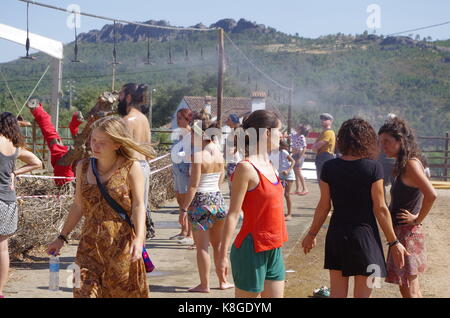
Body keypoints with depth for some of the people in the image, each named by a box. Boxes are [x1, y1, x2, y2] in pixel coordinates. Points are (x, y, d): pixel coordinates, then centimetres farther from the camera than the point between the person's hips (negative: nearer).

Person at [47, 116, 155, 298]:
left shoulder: (131, 168, -5)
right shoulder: (83, 167, 6)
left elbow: (138, 206, -7)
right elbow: (78, 206, 14)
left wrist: (139, 238, -20)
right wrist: (62, 238, 14)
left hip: (122, 242, -3)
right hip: (90, 243, 3)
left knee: (124, 291, 7)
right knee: (84, 291, -5)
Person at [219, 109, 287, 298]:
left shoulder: (269, 165, 10)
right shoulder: (246, 168, -15)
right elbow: (233, 214, -16)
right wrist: (223, 255, -17)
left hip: (274, 249, 8)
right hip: (252, 250, -8)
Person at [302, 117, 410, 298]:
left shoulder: (329, 168, -3)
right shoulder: (373, 168, -11)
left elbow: (324, 207, 1)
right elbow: (380, 208, -10)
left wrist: (312, 234, 14)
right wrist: (393, 242, -1)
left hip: (336, 235, 3)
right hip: (365, 235, -3)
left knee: (337, 293, 14)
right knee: (362, 294, 6)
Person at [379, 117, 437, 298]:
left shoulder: (411, 164, -19)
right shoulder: (403, 164, 9)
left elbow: (431, 195, -30)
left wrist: (418, 219, -19)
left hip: (407, 233, -10)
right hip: (401, 231, 10)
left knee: (408, 287, -2)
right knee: (411, 286, 18)